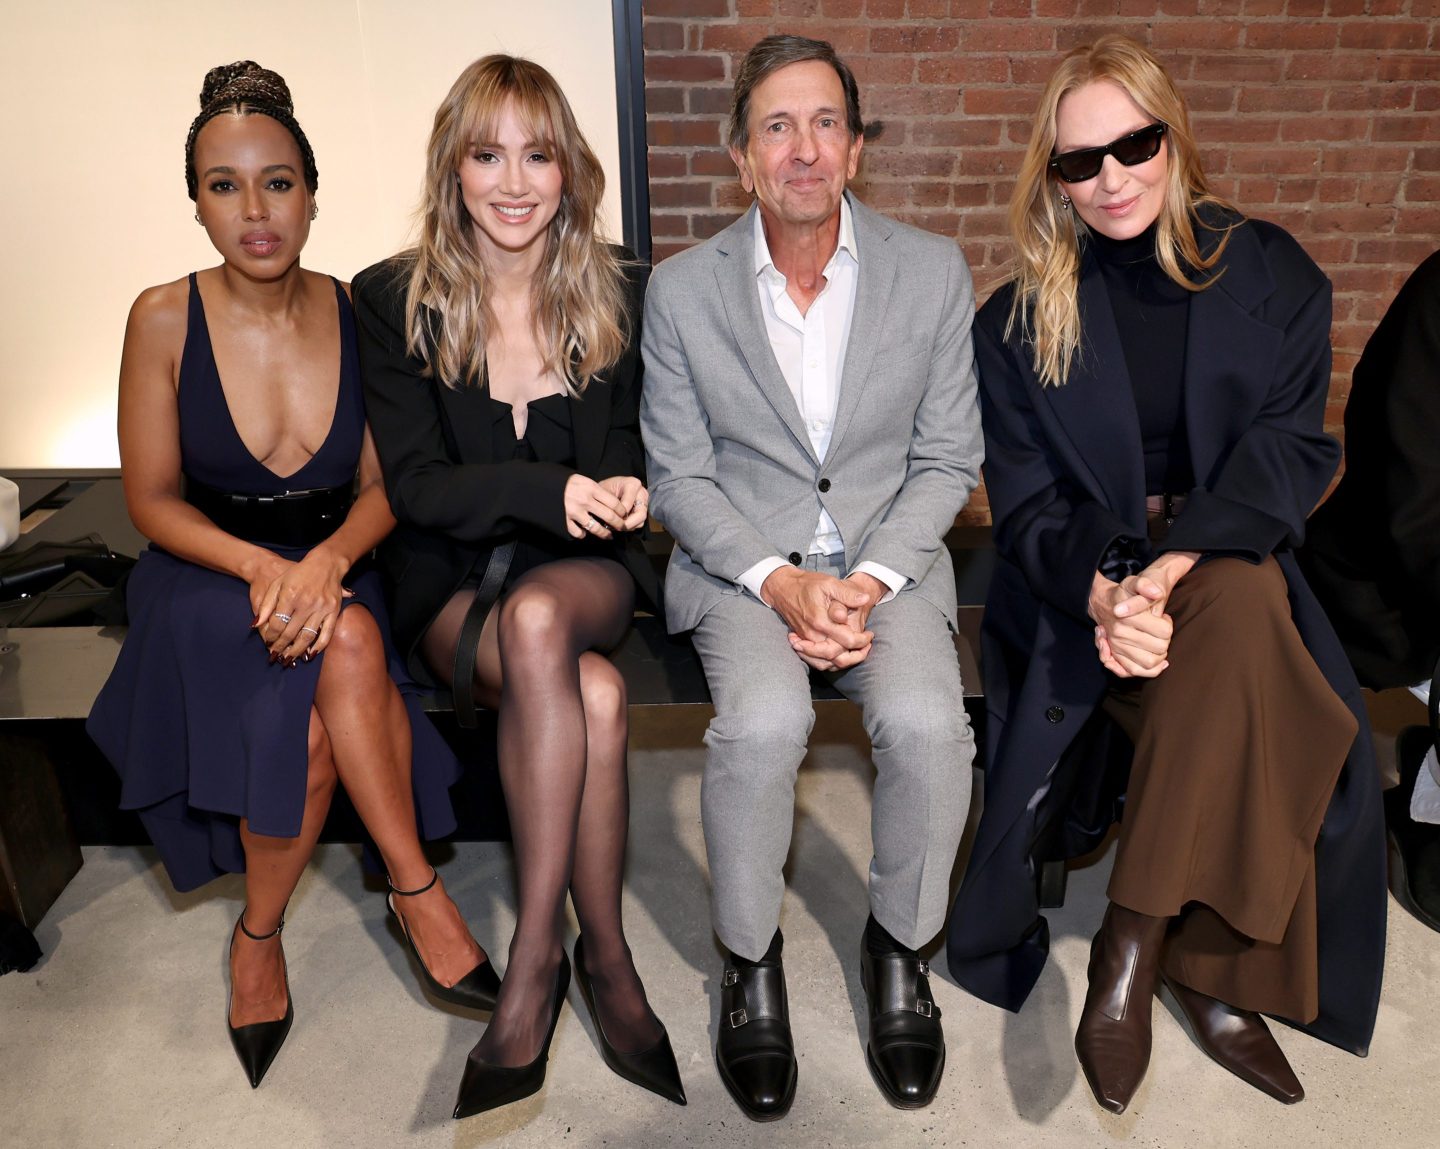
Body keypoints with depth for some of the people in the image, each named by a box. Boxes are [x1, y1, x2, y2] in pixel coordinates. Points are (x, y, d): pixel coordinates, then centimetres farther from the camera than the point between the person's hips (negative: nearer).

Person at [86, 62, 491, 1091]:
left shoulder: (356, 316, -3)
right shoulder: (165, 320, -6)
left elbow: (383, 487, -2)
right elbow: (153, 499, -3)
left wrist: (328, 560, -22)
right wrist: (260, 567, -20)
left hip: (331, 571, 1)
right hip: (208, 579, -1)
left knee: (313, 726, -30)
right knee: (349, 645, -32)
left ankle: (260, 932, -6)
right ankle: (420, 891, -14)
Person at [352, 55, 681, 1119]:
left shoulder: (621, 294, 5)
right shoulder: (392, 301, 0)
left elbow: (624, 461, 9)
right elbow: (415, 487, -5)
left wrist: (617, 493, -17)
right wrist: (554, 491, -21)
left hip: (582, 573, 1)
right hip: (451, 583, 0)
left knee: (536, 617, -37)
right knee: (593, 694, -34)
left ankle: (535, 961, -26)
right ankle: (607, 957, -17)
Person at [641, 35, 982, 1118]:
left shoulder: (934, 272, 0)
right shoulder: (682, 290, -2)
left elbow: (948, 460, 2)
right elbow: (678, 475, -1)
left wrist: (868, 582, -13)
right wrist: (781, 582, -16)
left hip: (890, 556, 1)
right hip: (743, 559, 0)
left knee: (927, 720, -27)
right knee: (763, 719, -30)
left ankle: (900, 948, 3)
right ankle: (751, 962, -2)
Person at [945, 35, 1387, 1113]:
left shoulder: (1270, 274, 6)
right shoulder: (1019, 321, 4)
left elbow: (1292, 447, -5)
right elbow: (1027, 501, -2)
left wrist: (1179, 561, -23)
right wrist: (1103, 588, -24)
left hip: (1229, 561, 1)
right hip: (1082, 580, -1)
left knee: (1246, 601, -34)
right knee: (1245, 701, -30)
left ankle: (1130, 950, -26)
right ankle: (1213, 973, -15)